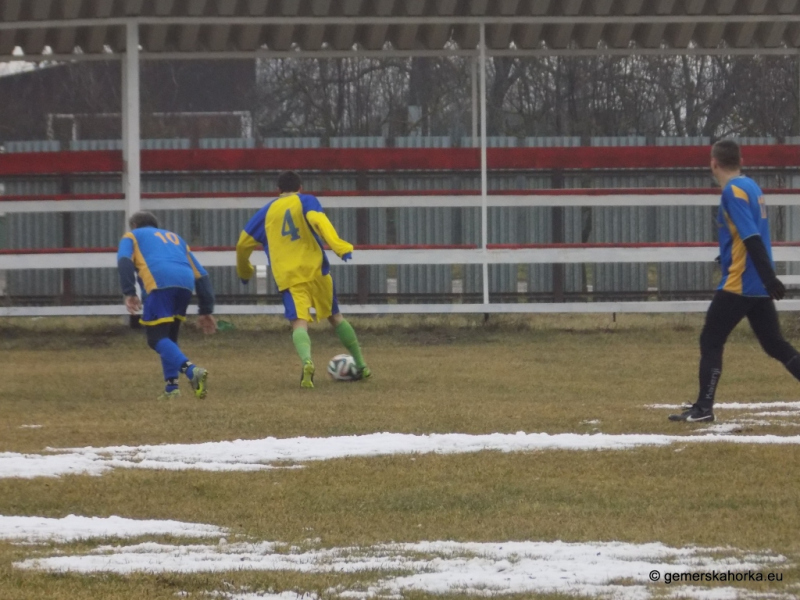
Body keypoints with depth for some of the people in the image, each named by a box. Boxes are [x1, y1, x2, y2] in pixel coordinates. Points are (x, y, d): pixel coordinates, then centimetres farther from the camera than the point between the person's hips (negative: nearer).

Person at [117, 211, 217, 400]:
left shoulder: (132, 236, 25)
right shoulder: (175, 238, 38)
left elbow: (124, 261, 2)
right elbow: (201, 275, 30)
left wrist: (129, 293, -7)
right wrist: (206, 311, 29)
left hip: (159, 284, -5)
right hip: (186, 284, 5)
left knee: (156, 338, -4)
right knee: (169, 336, 20)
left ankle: (191, 370, -27)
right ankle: (171, 388, 10)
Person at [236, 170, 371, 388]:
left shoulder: (267, 211, 16)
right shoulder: (306, 201, 8)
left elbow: (243, 243, 16)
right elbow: (318, 221, -14)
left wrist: (244, 271, 34)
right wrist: (339, 247, -25)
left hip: (288, 278, 0)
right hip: (315, 270, 0)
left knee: (300, 323, -13)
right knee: (335, 316, 19)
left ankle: (307, 362, -44)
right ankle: (361, 366, 25)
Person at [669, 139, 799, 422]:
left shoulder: (733, 191, -13)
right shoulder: (751, 187, 12)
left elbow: (752, 238, -22)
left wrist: (769, 277, -28)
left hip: (739, 283, -8)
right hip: (758, 285, 8)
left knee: (710, 341, 0)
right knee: (775, 345, 9)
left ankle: (703, 408, 0)